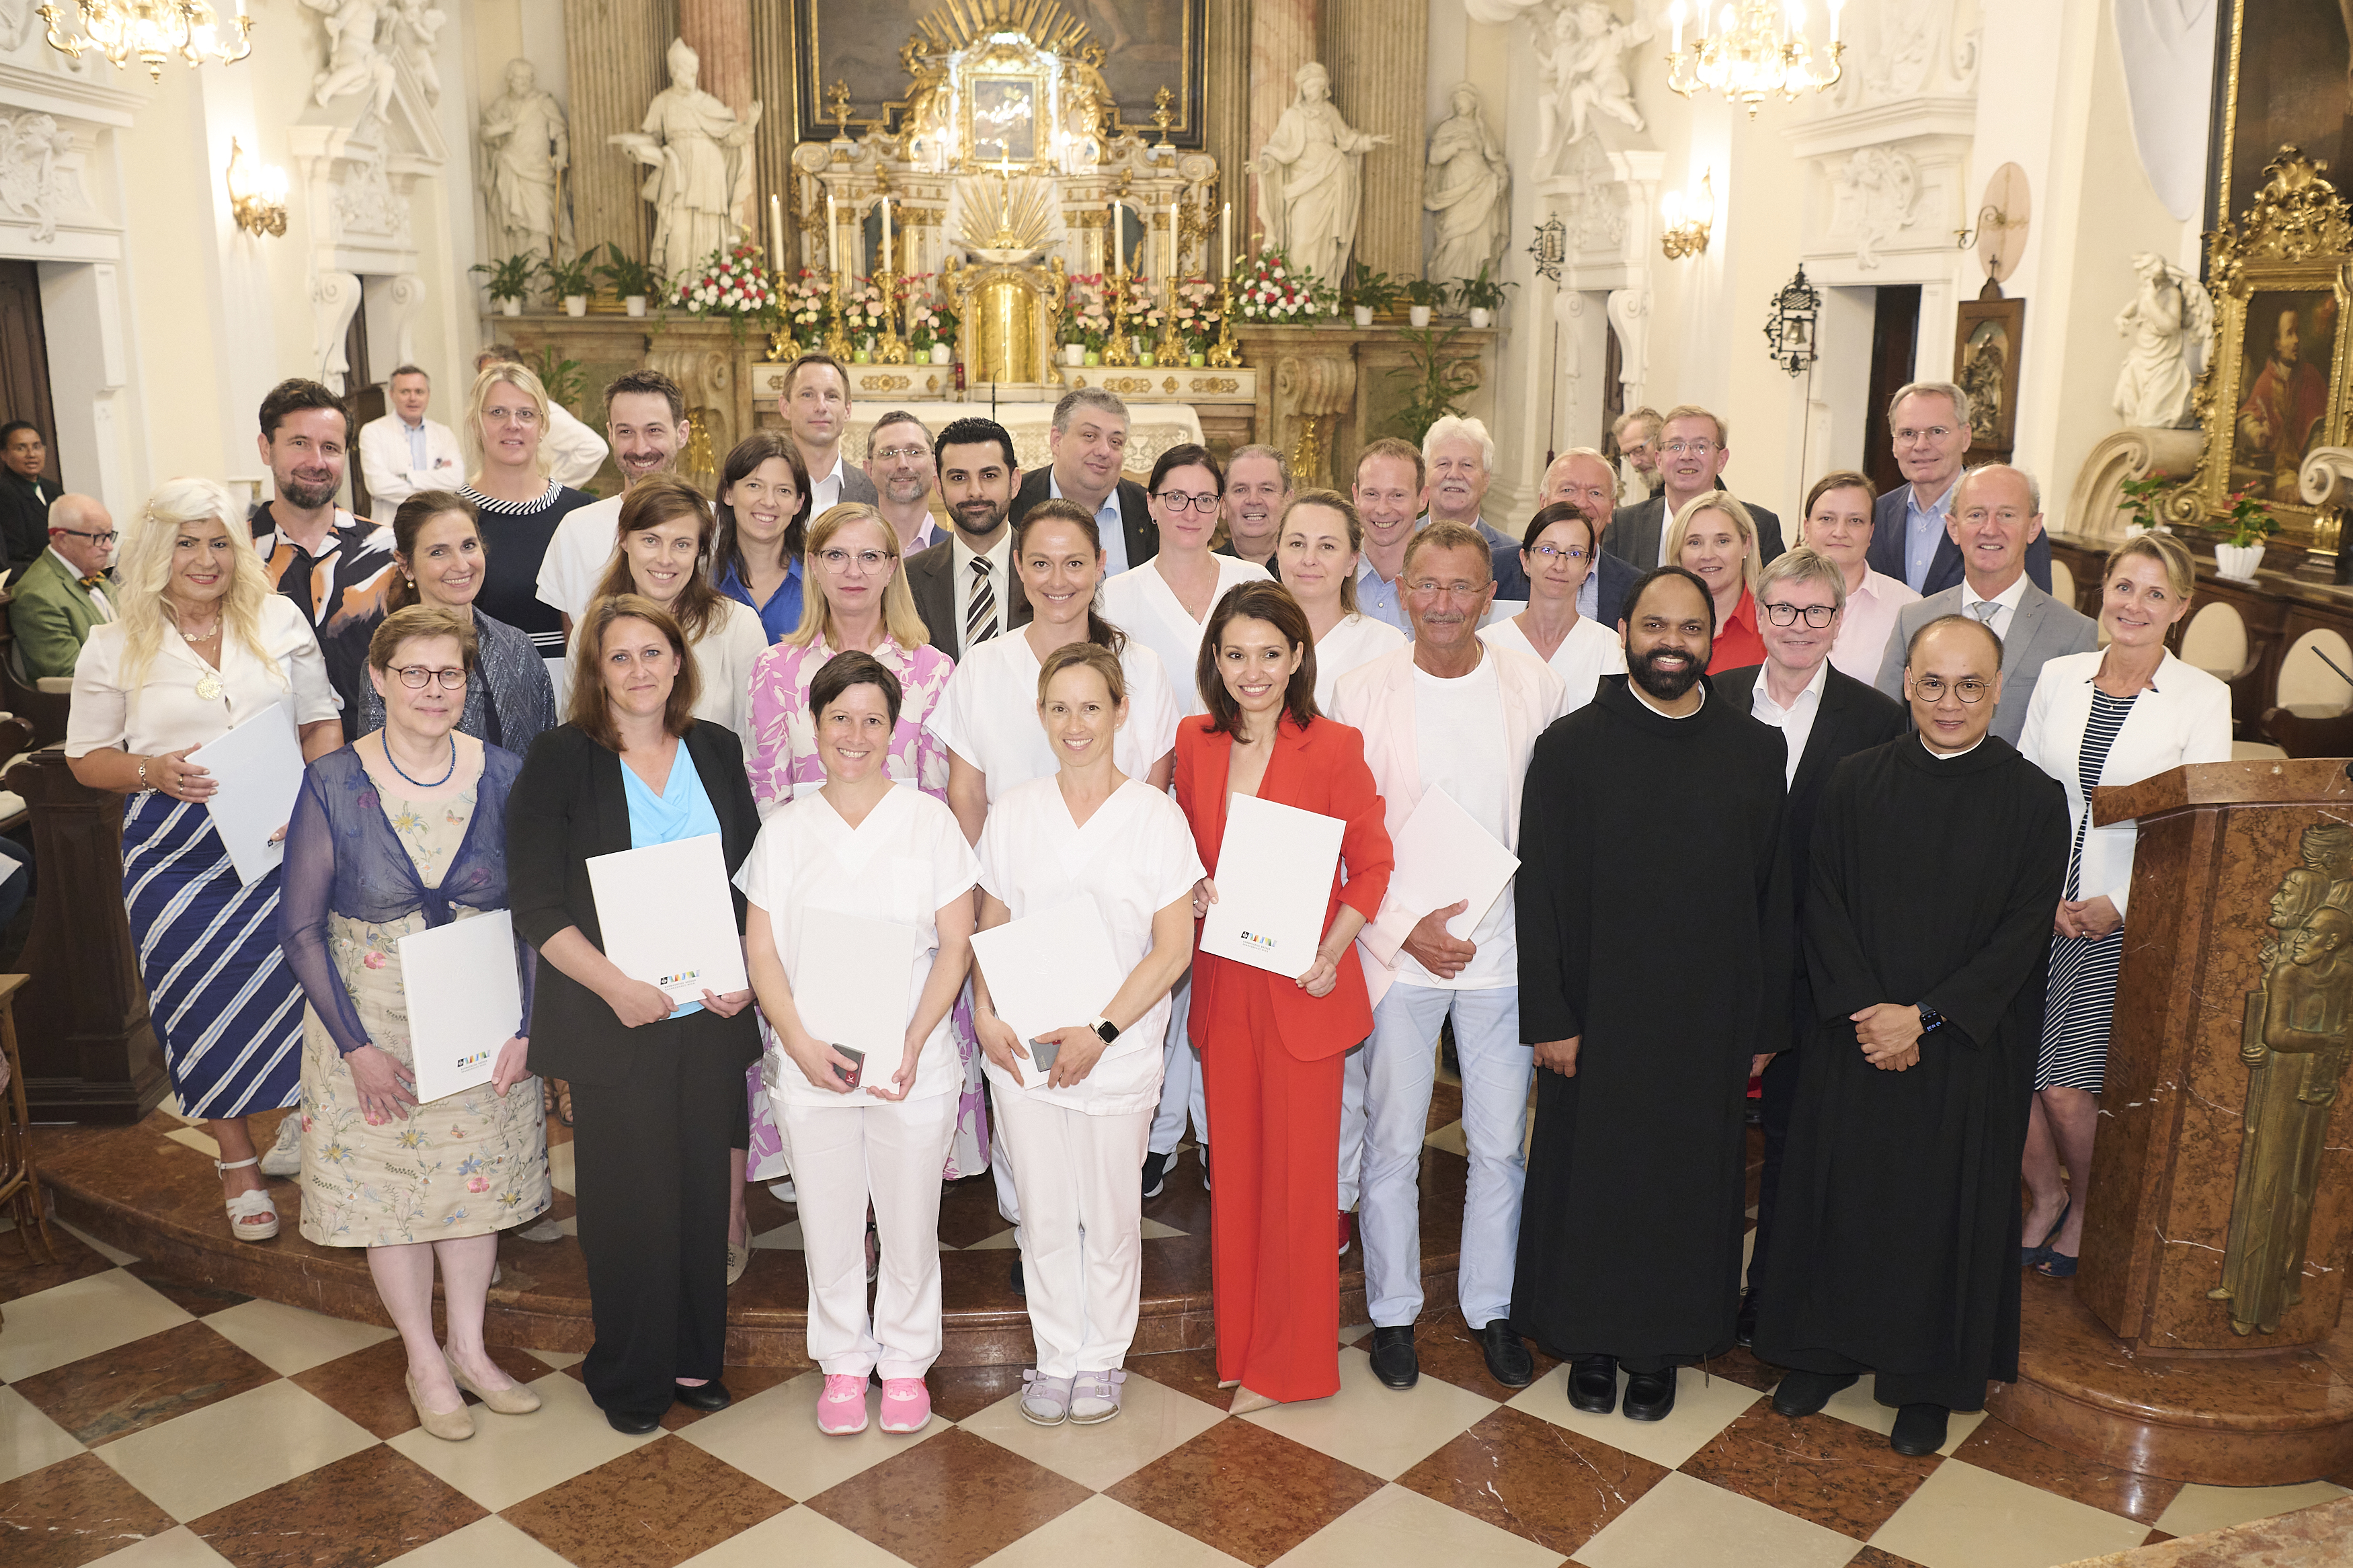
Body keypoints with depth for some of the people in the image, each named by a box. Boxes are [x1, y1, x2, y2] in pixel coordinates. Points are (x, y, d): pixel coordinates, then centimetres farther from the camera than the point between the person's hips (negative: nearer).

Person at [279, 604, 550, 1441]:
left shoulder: (503, 775, -7)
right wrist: (355, 1044, -12)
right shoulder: (333, 785, -12)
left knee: (475, 1177, 13)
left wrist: (523, 1024, -8)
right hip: (371, 1020, -1)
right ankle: (425, 1362, 28)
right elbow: (300, 927, -8)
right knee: (389, 1182, 10)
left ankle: (469, 1348, 32)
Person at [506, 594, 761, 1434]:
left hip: (711, 1013, 4)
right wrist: (613, 984, -18)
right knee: (630, 1197, 4)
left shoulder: (716, 751, 7)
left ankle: (694, 1358, 29)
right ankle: (628, 1378, 23)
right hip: (612, 1020, -3)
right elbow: (535, 900, -8)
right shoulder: (559, 759, -4)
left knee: (704, 1187, 10)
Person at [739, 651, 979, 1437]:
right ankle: (844, 1363, 31)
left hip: (913, 1067, -1)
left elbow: (956, 945, -2)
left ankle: (906, 1362, 28)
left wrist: (914, 1042, -13)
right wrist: (800, 1043, -11)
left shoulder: (930, 821, 0)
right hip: (810, 1066, 1)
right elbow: (761, 950, 2)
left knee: (909, 1222, 8)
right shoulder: (785, 829, 5)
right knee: (829, 1223, 11)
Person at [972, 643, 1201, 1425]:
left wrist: (1102, 1032, -15)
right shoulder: (1013, 812, 3)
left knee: (1111, 1219, 10)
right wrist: (986, 1015, -8)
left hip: (1118, 1057, -2)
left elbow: (1174, 948, -8)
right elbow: (990, 929, 8)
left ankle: (1103, 1361, 31)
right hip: (1023, 1052, 2)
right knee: (1044, 1216, 12)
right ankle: (1056, 1358, 31)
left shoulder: (1156, 814, -6)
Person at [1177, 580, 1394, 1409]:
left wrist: (1334, 948, -18)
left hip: (1301, 986, -4)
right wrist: (1191, 887, -6)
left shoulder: (1334, 748, -9)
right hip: (1223, 985, 4)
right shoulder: (1196, 742, 3)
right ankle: (1238, 1341, 30)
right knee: (1233, 1167, 13)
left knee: (1298, 1171, 5)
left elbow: (1371, 864, -4)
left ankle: (1288, 1363, 21)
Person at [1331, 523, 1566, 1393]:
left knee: (1501, 1143, 10)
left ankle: (1491, 1306, 30)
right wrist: (1402, 929, -12)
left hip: (1504, 946, 1)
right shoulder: (1364, 692, -4)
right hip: (1399, 951, -1)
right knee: (1393, 1143, 8)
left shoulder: (1535, 684, -1)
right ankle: (1392, 1310, 26)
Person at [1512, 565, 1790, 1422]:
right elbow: (1539, 892, -5)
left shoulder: (1758, 751, 1)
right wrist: (1548, 1017, -9)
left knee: (1687, 1183, 12)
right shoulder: (1571, 745, -5)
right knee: (1590, 1180, 10)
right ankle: (1591, 1342, 30)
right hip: (1597, 1016, -1)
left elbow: (1776, 896, 3)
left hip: (1710, 1020, 2)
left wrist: (1766, 1024, 3)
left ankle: (1660, 1349, 32)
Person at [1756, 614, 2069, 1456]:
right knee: (1838, 1187, 9)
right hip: (1854, 1035, 2)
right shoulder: (1855, 782, 0)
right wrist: (1867, 1008, -13)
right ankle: (1824, 1352, 28)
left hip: (1968, 1045, -1)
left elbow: (2025, 930, -8)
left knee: (1945, 1200, 8)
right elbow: (1823, 902, -1)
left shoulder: (2033, 799, -5)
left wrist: (1924, 1017, -14)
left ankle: (1927, 1382, 25)